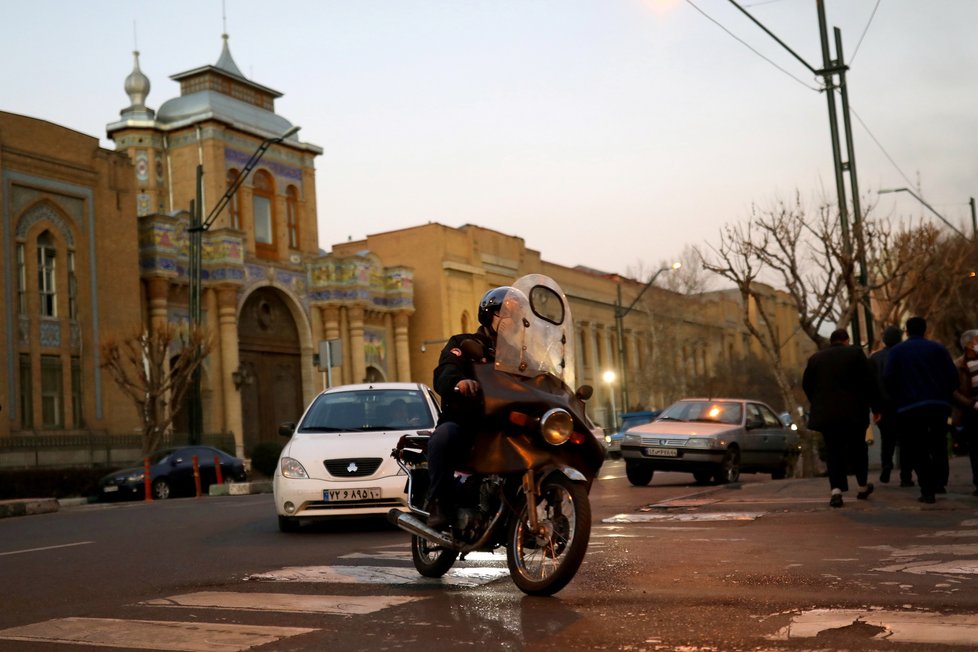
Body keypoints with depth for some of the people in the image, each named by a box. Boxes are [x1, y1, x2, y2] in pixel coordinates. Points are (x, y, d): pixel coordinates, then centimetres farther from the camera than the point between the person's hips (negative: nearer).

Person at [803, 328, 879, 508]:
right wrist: (875, 407, 4)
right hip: (853, 412, -1)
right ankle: (863, 487, 26)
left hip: (825, 412, 1)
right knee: (857, 448, 15)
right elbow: (869, 382, -3)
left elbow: (806, 384, 9)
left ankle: (836, 489, -11)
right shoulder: (855, 353, -1)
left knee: (833, 451, 4)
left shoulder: (815, 358, 7)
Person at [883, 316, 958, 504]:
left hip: (909, 408, -1)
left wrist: (899, 398, 6)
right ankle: (939, 482, 8)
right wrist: (945, 394, 12)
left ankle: (928, 490, -3)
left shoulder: (896, 351, 2)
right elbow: (953, 375, -2)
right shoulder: (938, 348, 4)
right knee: (939, 446, 17)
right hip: (939, 405, 1)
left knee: (917, 451, 3)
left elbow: (888, 378, -8)